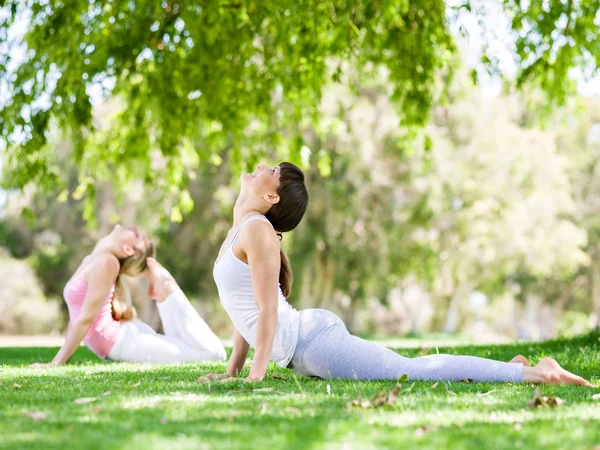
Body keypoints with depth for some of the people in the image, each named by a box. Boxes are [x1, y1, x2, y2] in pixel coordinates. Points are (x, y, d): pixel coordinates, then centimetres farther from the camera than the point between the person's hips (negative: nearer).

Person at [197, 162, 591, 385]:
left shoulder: (257, 230, -11)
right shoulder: (241, 231, 19)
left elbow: (268, 310, -17)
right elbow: (249, 310, 26)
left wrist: (256, 375, -17)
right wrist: (231, 371, 24)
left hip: (310, 340, -9)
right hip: (304, 352, 9)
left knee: (414, 371, -14)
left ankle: (531, 373, -15)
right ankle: (511, 368, 21)